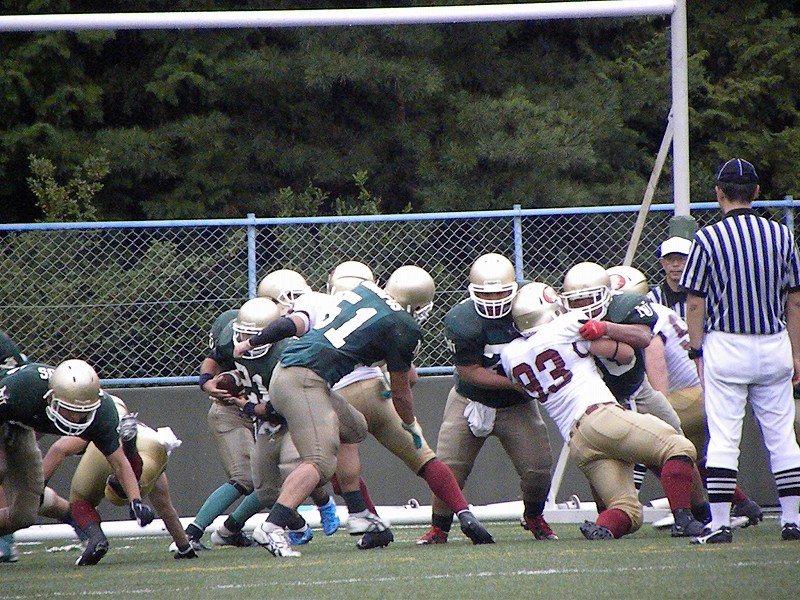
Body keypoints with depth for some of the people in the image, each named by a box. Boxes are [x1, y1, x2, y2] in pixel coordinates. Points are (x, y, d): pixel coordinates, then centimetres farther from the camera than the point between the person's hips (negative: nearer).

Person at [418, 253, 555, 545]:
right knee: (449, 469, -7)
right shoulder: (461, 321, -24)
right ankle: (439, 529, 11)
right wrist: (516, 382, -26)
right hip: (470, 401, -2)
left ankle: (534, 518, 26)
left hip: (517, 406, 2)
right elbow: (471, 373, -21)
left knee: (538, 468, -3)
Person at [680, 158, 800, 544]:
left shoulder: (707, 239, -7)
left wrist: (697, 351, 3)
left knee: (722, 439, -1)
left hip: (725, 348, -3)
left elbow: (695, 303, -6)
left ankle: (719, 524, -3)